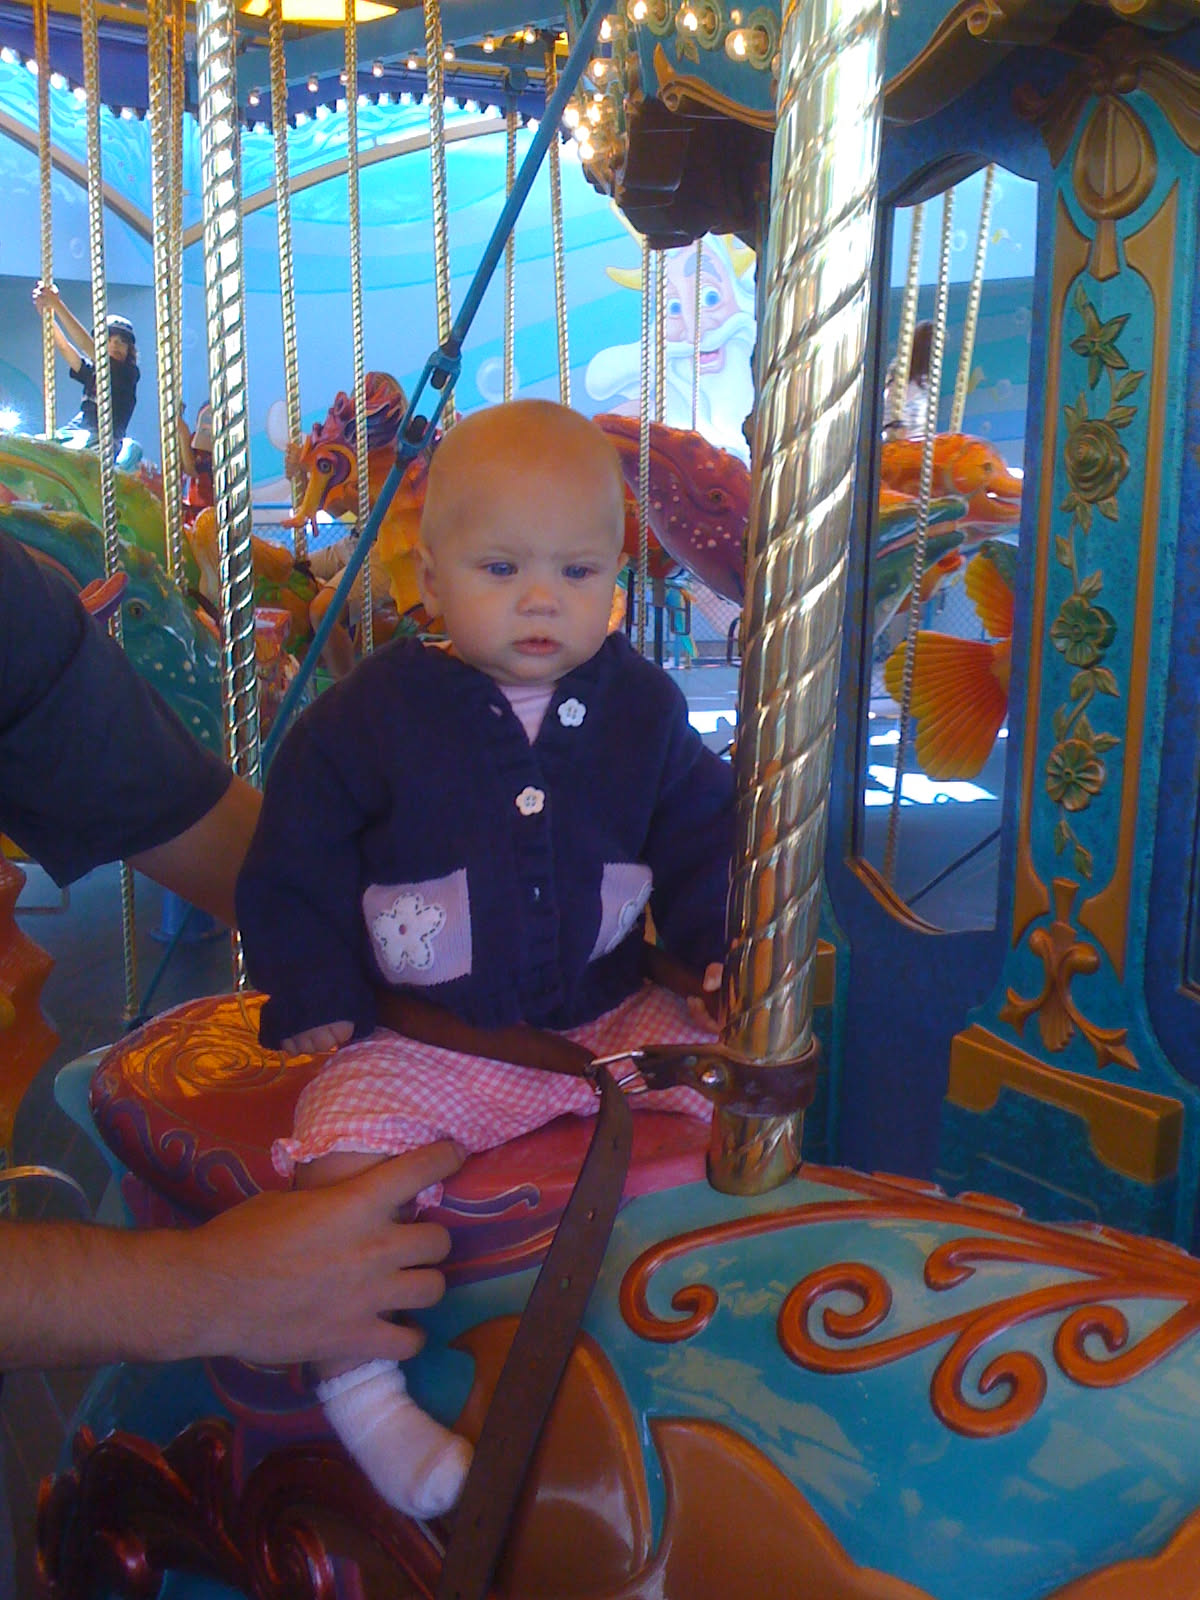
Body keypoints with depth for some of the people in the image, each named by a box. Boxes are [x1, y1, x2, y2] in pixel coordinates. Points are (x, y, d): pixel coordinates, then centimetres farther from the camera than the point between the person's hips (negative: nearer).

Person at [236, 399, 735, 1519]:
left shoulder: (643, 709, 1)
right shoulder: (369, 716, -8)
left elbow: (702, 837, 11)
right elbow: (295, 867, -2)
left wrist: (718, 947, -3)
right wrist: (314, 994, -10)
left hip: (612, 1016, 3)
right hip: (420, 1036, -2)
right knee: (344, 1151, -25)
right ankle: (357, 1383, -4)